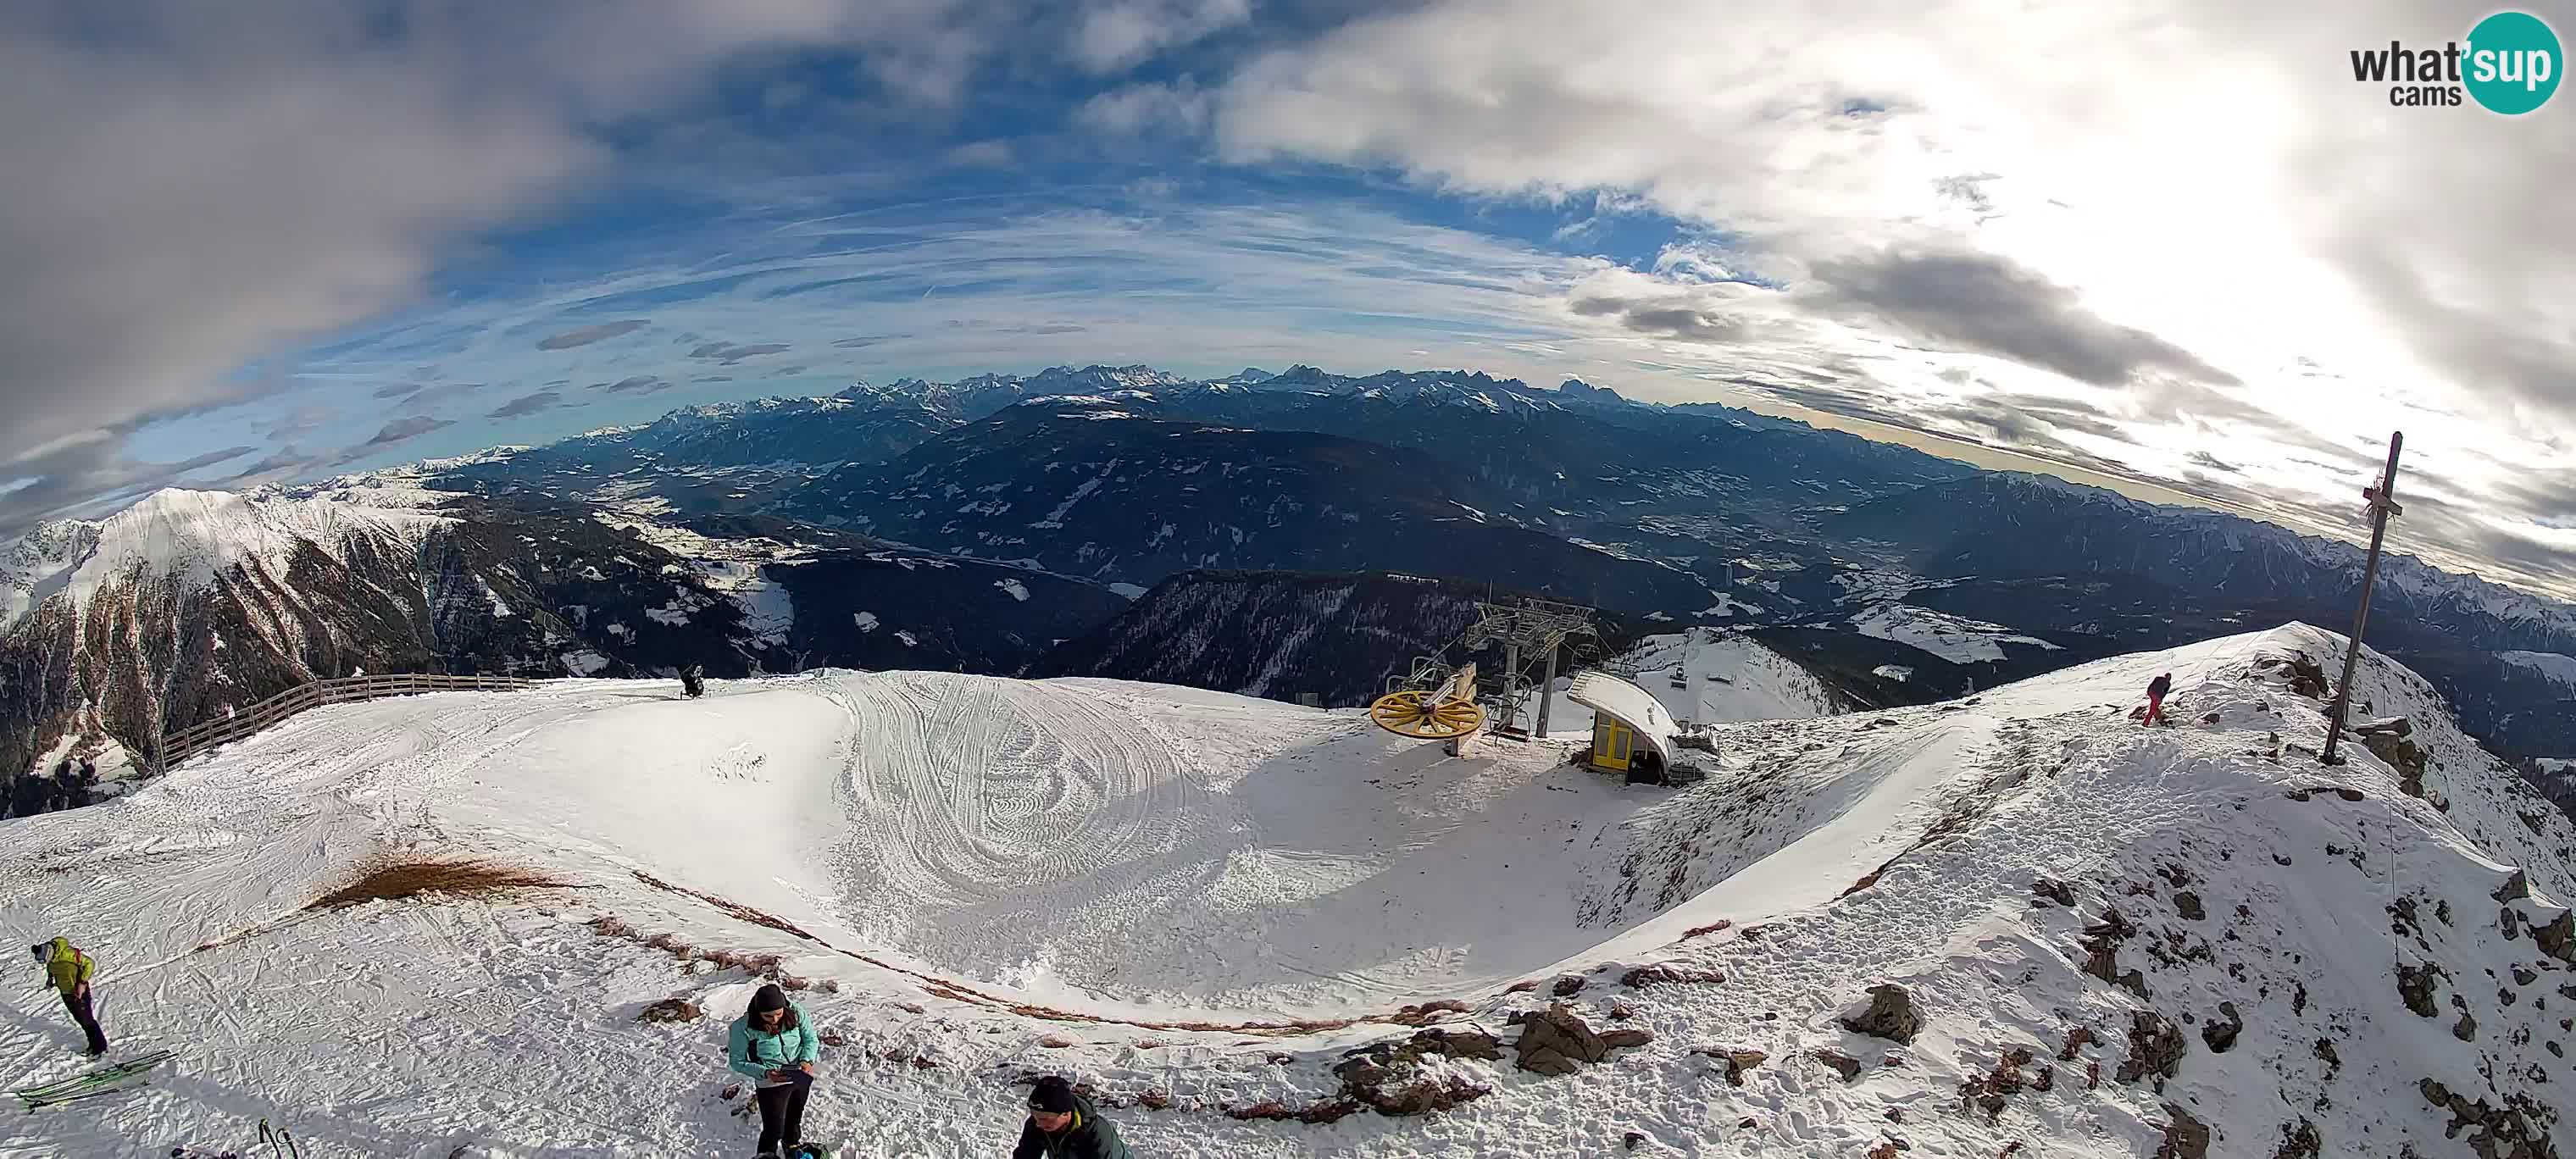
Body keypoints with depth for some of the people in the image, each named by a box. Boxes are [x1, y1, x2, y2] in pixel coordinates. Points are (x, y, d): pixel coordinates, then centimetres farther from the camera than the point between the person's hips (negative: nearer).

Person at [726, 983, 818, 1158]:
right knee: (774, 1129, 4)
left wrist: (807, 1060, -22)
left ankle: (793, 1145, 60)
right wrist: (765, 1073, -28)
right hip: (771, 1083, -4)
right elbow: (738, 1061, -16)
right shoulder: (744, 1028, -27)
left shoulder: (796, 1013, -19)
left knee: (795, 1117, 29)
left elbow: (811, 1039, -4)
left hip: (801, 1077, 4)